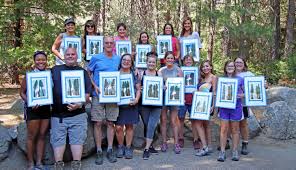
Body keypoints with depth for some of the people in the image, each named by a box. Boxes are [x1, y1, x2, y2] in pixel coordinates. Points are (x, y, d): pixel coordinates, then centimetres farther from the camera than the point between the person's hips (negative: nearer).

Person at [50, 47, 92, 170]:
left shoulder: (82, 72, 10)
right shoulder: (55, 70, 14)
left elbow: (87, 92, 2)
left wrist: (79, 104, -13)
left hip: (77, 113, -1)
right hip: (57, 114, 1)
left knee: (77, 139, -1)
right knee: (58, 140, 2)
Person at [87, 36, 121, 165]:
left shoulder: (118, 59, 10)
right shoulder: (96, 58, 0)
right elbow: (88, 74, 3)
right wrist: (95, 86, -10)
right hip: (98, 95, -2)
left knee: (111, 123, 6)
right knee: (98, 123, -2)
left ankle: (110, 150, 15)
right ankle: (99, 151, 8)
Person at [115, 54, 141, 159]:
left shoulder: (134, 75, 6)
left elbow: (138, 89, 6)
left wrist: (137, 99, -11)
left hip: (131, 104, 1)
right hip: (118, 104, -1)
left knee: (129, 126, 5)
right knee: (119, 127, -4)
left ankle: (128, 148, 18)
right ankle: (120, 147, 16)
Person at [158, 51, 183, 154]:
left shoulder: (178, 70, 5)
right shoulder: (161, 71, 7)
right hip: (163, 96, 1)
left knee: (174, 121, -2)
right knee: (163, 119, 3)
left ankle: (176, 143, 5)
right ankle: (164, 142, 13)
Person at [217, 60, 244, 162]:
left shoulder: (240, 79, 6)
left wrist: (242, 95, -12)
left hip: (236, 107, 0)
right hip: (224, 107, 0)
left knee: (235, 130, 6)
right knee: (223, 129, -2)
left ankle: (235, 151, 15)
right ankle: (222, 152, 3)